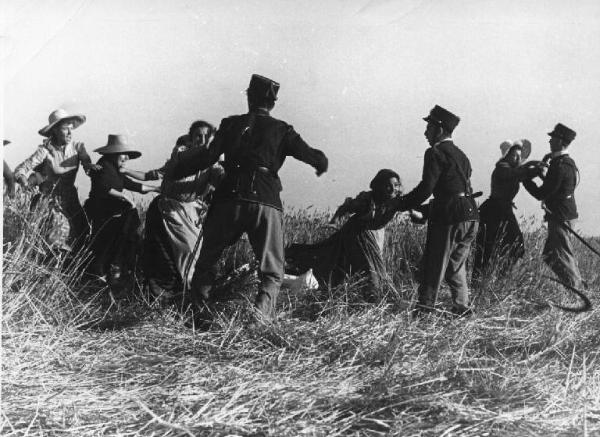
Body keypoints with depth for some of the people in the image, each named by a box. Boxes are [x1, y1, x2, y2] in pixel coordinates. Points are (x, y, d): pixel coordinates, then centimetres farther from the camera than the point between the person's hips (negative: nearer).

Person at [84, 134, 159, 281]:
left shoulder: (115, 170, 16)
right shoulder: (104, 166, -14)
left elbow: (132, 185, 19)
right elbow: (102, 187, -29)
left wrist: (156, 189, 18)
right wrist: (123, 196, -27)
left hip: (111, 213, 10)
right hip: (101, 214, -10)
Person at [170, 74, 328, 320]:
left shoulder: (232, 124, 11)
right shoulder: (282, 130, 11)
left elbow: (209, 157, 3)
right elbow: (313, 157, 7)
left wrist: (178, 169, 16)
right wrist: (321, 165, 30)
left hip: (230, 199, 1)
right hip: (267, 202, 0)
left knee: (207, 260, 18)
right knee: (272, 271, 9)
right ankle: (263, 309, -14)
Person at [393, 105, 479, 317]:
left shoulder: (435, 153, -8)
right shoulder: (461, 155, 18)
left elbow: (426, 188, -16)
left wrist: (401, 203, -5)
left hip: (449, 216, -8)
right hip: (470, 216, 8)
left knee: (434, 264, 0)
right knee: (457, 264, 17)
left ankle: (424, 308, 5)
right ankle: (462, 308, 19)